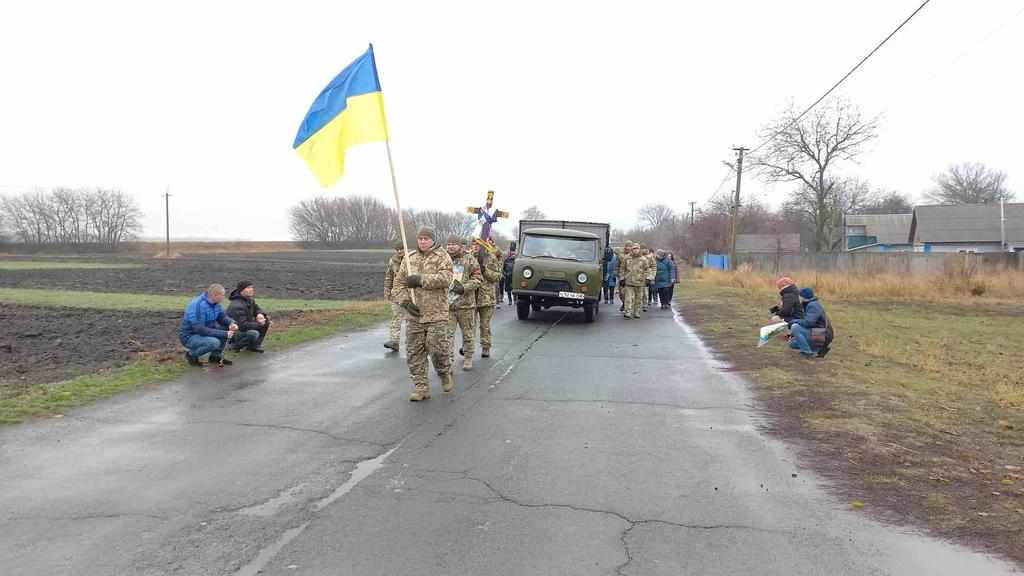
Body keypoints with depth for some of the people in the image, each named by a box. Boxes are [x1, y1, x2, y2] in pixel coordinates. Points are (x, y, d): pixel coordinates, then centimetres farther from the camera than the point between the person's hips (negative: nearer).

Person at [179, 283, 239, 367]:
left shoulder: (215, 303, -2)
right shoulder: (198, 306, -28)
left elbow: (222, 316, 7)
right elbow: (200, 329, -31)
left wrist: (231, 323, -18)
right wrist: (224, 334, -31)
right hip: (189, 336, -9)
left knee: (227, 328, -6)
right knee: (215, 343, -32)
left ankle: (216, 356, 8)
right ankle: (191, 354, -5)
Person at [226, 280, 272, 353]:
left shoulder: (250, 300, 1)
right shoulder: (236, 306, -27)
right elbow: (243, 325, -32)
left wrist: (260, 314, -12)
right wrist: (259, 324, -25)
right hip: (234, 333, -9)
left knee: (266, 319, 0)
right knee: (253, 334, -37)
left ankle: (254, 346, 5)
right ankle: (235, 346, -7)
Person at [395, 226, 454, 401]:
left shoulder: (442, 257, 0)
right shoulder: (410, 259, 14)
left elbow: (445, 278, -17)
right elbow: (400, 283, 13)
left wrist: (420, 280, -18)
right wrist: (406, 302, -4)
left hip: (436, 315, -4)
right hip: (413, 315, 5)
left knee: (438, 349, -4)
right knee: (414, 352, 5)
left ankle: (445, 375, 25)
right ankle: (421, 386, 15)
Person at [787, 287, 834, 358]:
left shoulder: (813, 305, -16)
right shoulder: (809, 305, 15)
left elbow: (808, 322, -29)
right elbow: (807, 321, 20)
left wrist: (793, 321, -14)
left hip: (823, 336, -10)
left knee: (795, 327, -24)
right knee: (792, 344, 11)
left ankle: (807, 352, -16)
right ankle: (821, 349, 10)